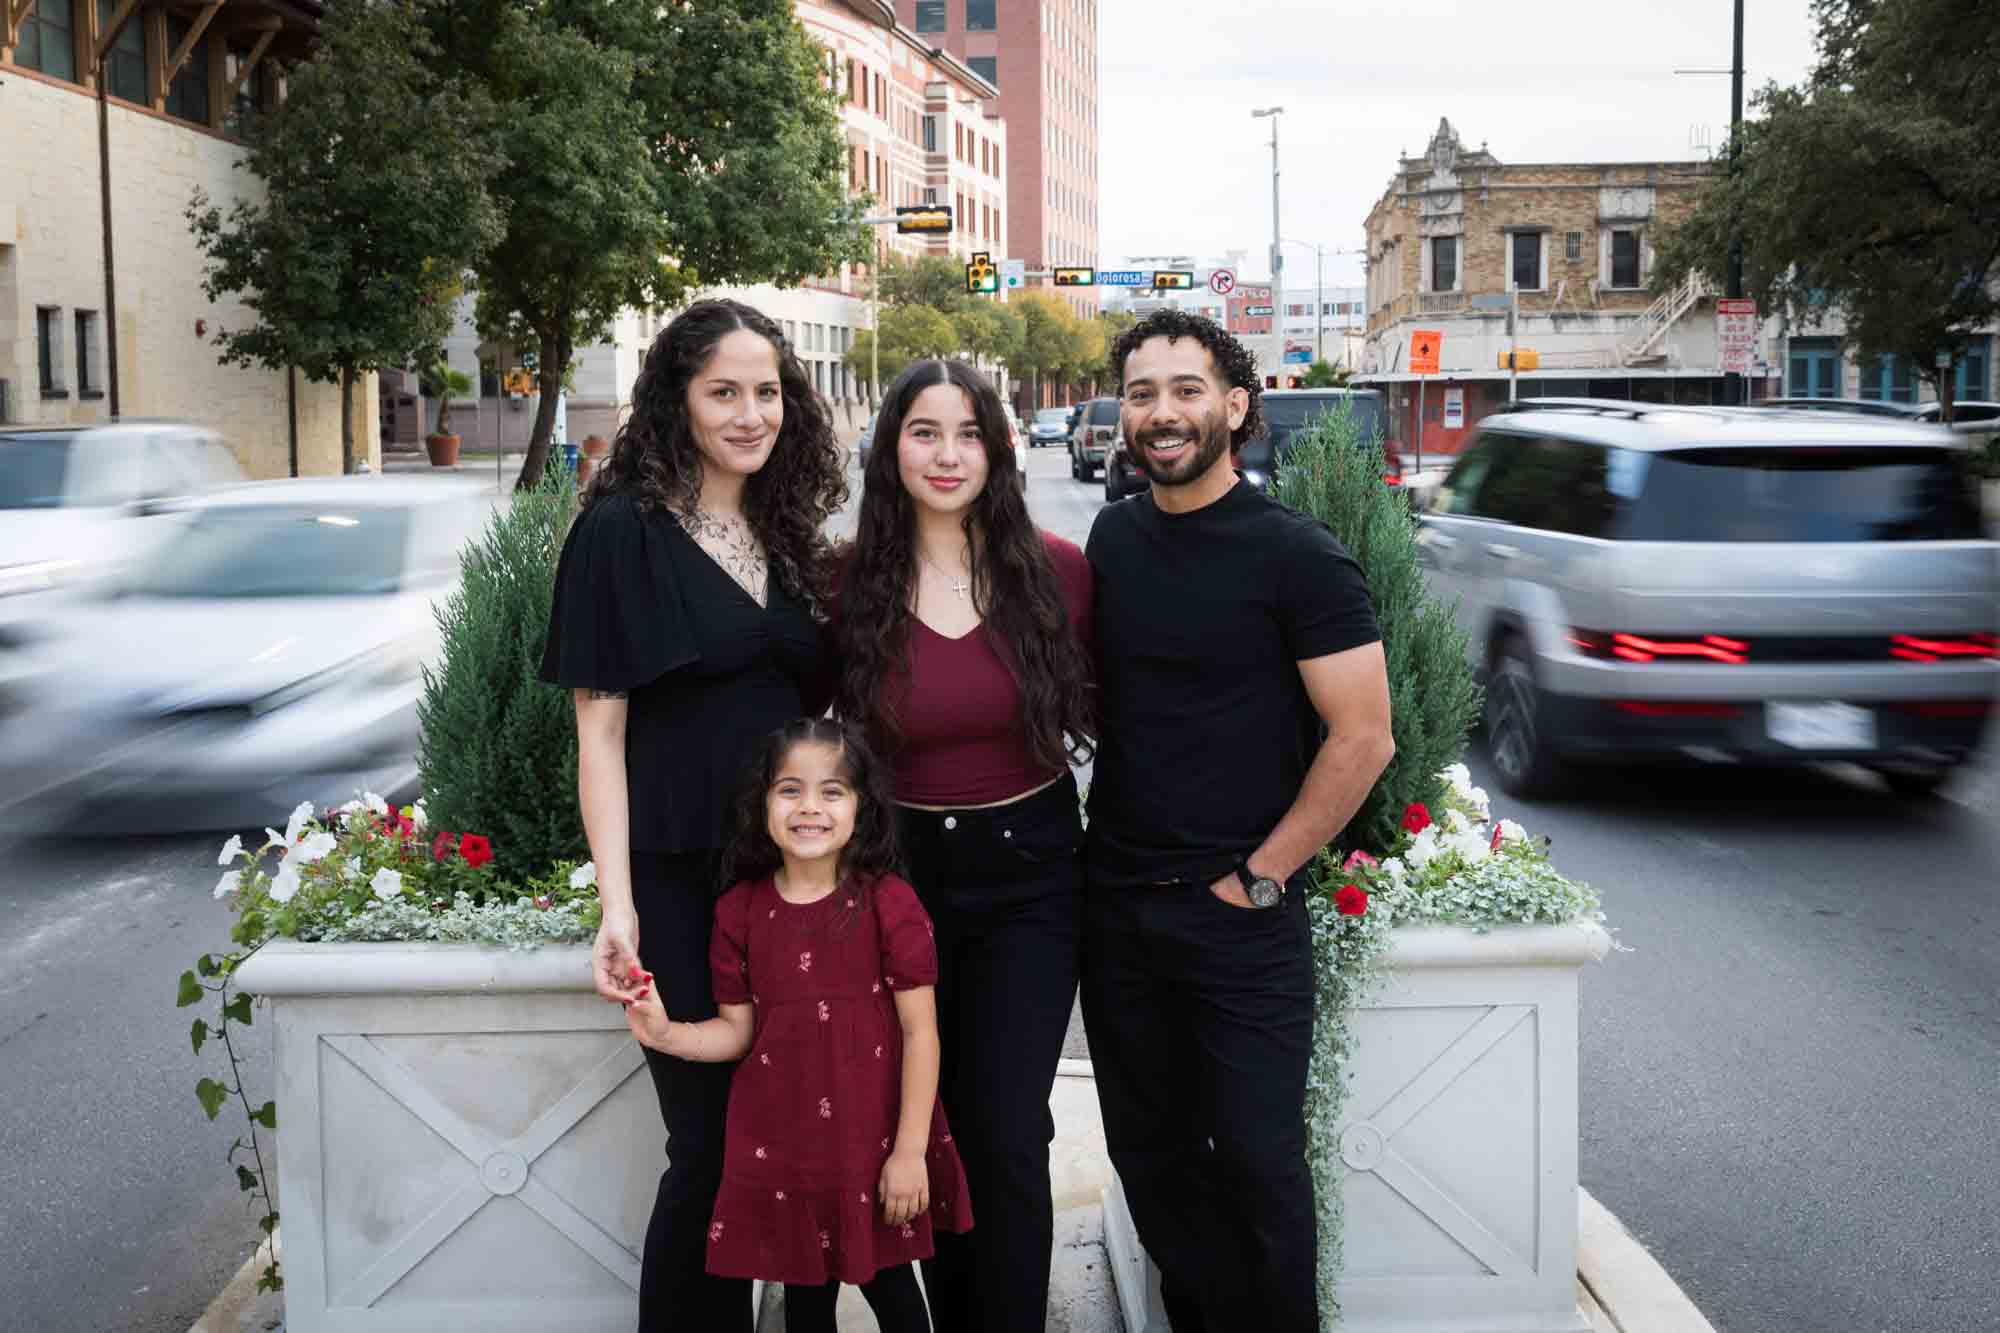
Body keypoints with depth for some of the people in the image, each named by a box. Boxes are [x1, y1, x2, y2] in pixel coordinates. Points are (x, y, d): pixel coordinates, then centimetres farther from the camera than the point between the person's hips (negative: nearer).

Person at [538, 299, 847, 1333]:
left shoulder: (785, 532, 10)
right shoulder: (623, 529, -7)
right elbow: (599, 728, -9)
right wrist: (618, 907, -16)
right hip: (679, 877, -5)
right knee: (712, 1146, 1)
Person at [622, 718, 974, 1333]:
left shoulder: (888, 902, -11)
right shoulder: (740, 911, 0)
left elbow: (920, 1031, -10)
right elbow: (738, 1029, 5)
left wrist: (910, 1150, -11)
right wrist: (667, 1034, -13)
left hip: (876, 1142, -3)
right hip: (781, 1145, 3)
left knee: (889, 1284, 11)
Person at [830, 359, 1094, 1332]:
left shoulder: (1056, 570, -7)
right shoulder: (850, 584, -7)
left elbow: (1107, 712, 4)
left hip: (1029, 875, -1)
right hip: (898, 873, 1)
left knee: (1005, 1136, -2)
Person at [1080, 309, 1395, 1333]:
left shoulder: (1295, 555, -10)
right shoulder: (1112, 538, 6)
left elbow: (1364, 737, -13)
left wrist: (1255, 879, -12)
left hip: (1241, 916, -5)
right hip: (1116, 903, 5)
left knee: (1256, 1160, 2)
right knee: (1149, 1152, 14)